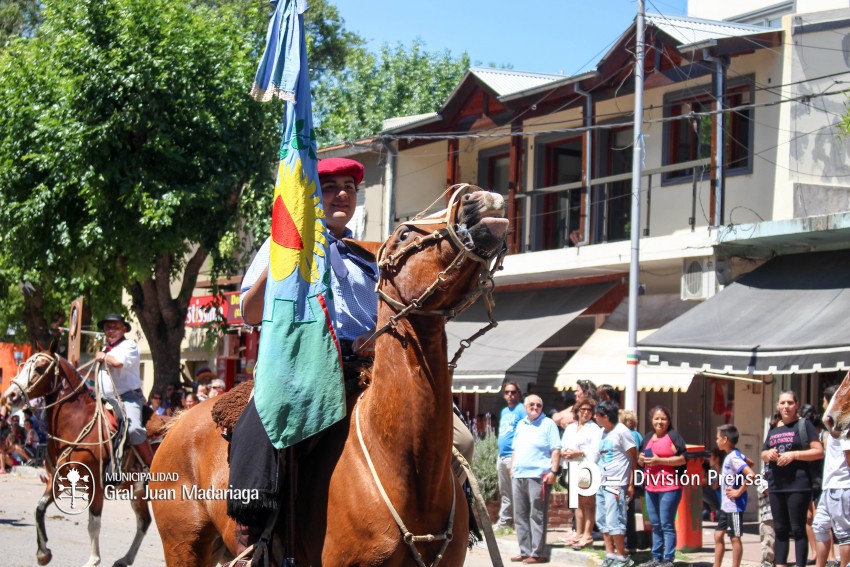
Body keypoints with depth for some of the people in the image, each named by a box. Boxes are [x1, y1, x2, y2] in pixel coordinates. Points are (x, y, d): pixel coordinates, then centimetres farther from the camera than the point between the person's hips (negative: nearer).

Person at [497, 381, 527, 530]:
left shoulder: (521, 410, -5)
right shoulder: (504, 412, 20)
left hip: (514, 455, -8)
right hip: (502, 456, 8)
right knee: (505, 492, 13)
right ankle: (504, 521, 18)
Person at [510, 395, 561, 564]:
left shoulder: (548, 424, -1)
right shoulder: (521, 425, 19)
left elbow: (556, 449, -7)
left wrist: (553, 471, -15)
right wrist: (512, 467, 14)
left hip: (537, 476, -7)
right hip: (518, 476, 7)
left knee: (537, 517, -7)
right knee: (520, 517, 8)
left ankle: (538, 553, -5)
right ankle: (525, 551, 14)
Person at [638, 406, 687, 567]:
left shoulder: (673, 436, -4)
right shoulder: (648, 438, 17)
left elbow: (682, 459, -12)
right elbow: (640, 460, 26)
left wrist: (659, 460, -16)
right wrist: (641, 459, 2)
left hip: (669, 487, -7)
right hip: (650, 487, 7)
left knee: (667, 524, -6)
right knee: (655, 524, 12)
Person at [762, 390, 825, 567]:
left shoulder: (804, 425, 0)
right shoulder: (773, 428, 16)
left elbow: (819, 452, -6)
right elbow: (763, 455, 25)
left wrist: (794, 455, -16)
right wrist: (768, 454, 1)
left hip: (798, 484, -6)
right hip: (776, 486, 6)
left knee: (798, 529, -5)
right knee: (780, 529, 10)